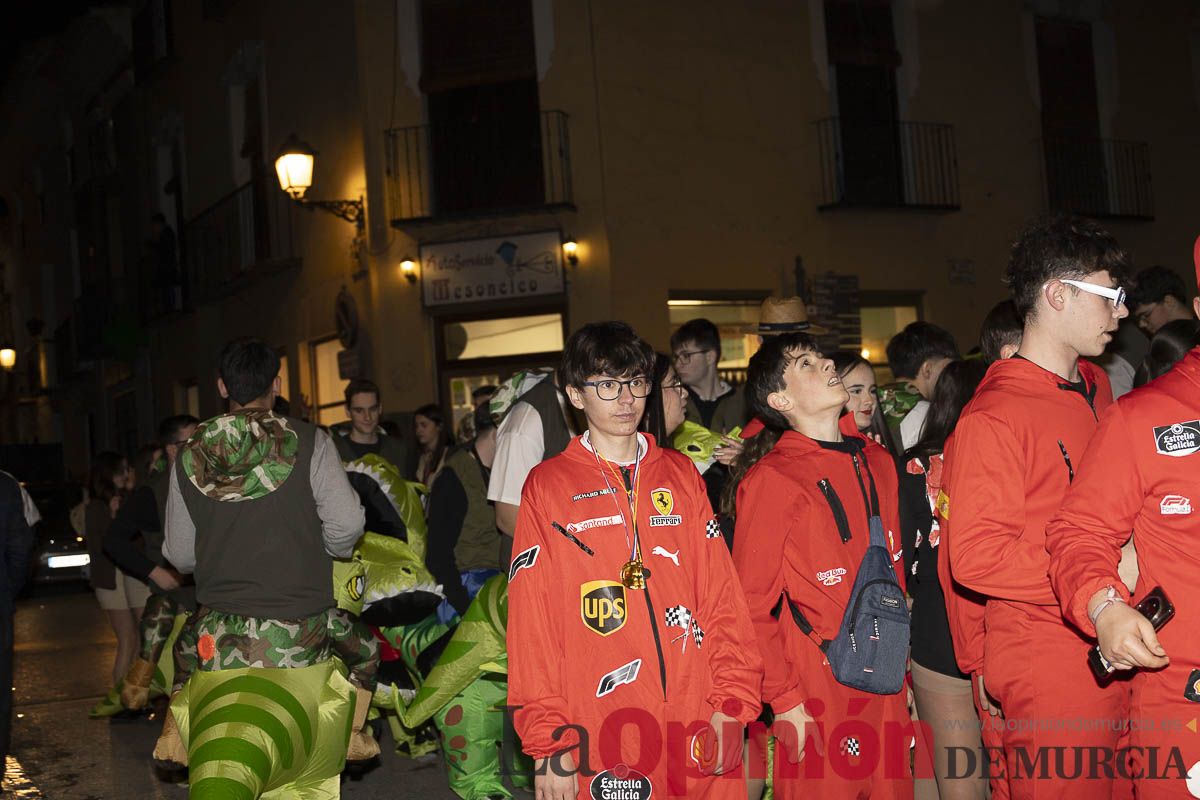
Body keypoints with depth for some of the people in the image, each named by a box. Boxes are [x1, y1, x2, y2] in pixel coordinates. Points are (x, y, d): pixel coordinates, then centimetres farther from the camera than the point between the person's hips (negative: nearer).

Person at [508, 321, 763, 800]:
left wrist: (732, 701, -2)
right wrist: (548, 742, -6)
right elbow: (532, 624, -2)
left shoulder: (681, 474, 10)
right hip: (601, 733, -2)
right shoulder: (548, 487, 0)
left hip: (696, 723, 3)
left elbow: (720, 594, 6)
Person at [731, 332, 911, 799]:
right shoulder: (772, 480, -11)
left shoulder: (877, 463, 10)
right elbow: (751, 607, -10)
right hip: (816, 698, -6)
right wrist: (784, 700, -12)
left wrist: (904, 670, 14)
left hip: (885, 689, 6)